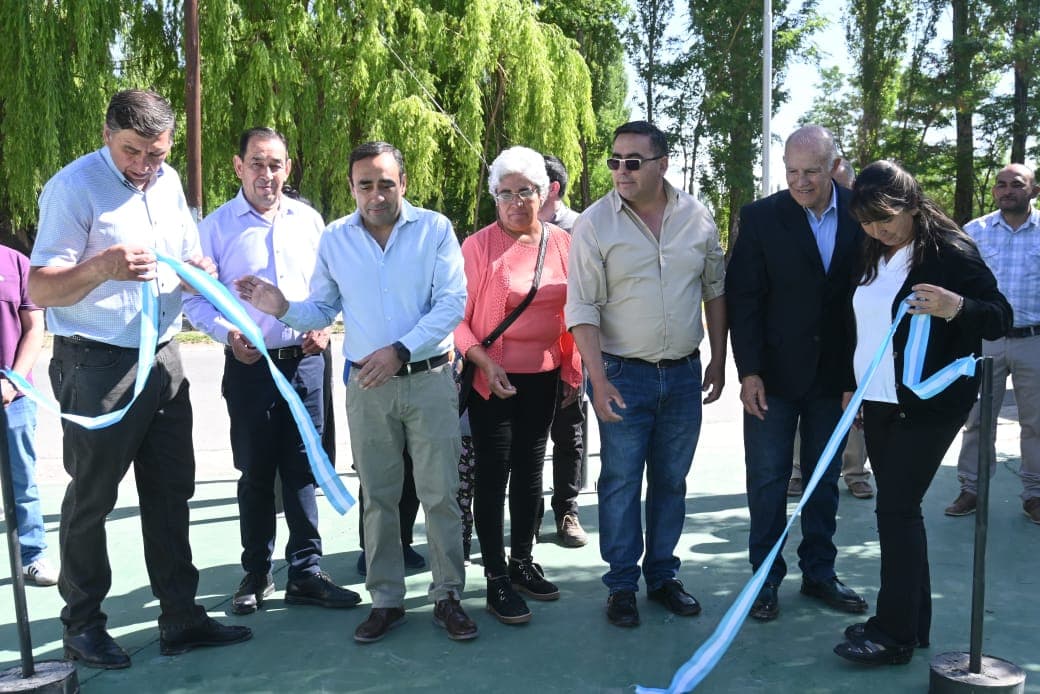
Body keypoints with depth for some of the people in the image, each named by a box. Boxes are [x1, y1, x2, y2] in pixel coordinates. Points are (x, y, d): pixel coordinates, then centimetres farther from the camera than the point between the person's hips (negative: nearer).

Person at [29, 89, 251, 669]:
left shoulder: (168, 182, 10)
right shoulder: (73, 187, -11)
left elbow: (198, 262, 19)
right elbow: (40, 291, -15)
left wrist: (200, 269, -5)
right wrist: (103, 267, -33)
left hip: (163, 358, 6)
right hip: (97, 365, -6)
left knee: (171, 491, 10)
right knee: (92, 498, 6)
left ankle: (181, 619, 21)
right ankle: (82, 626, 23)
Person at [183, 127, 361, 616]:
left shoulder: (308, 220, 6)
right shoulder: (216, 227, -1)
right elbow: (196, 300, -1)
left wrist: (324, 324, -4)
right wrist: (228, 334, -17)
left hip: (305, 360, 2)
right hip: (250, 365, -1)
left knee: (303, 470, 6)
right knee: (256, 474, 9)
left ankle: (305, 573, 17)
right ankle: (256, 575, 25)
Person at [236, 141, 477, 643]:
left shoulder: (434, 229, -4)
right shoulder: (334, 240, 5)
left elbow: (452, 303, -10)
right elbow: (323, 310, 11)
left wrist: (400, 349, -19)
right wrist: (282, 308, -9)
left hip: (429, 379, -2)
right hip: (367, 387, 3)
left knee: (441, 494, 2)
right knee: (378, 498, 10)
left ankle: (447, 597, 17)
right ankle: (386, 600, 23)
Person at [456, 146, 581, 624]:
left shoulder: (562, 243, 2)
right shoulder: (478, 246, -9)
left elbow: (571, 313, 8)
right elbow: (456, 316, -8)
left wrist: (571, 370, 8)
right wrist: (483, 362, -19)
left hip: (543, 378, 4)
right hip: (492, 379, -4)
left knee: (530, 470, 15)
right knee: (493, 474, 1)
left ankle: (522, 561, 32)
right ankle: (496, 579, 13)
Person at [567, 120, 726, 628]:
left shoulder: (696, 216, 1)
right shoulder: (594, 224, -9)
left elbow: (715, 290, 11)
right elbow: (582, 309, -11)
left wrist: (719, 359, 9)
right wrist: (598, 381, -17)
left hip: (684, 373, 3)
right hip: (624, 375, -3)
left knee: (671, 482, 13)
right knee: (620, 482, 4)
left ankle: (662, 575, 29)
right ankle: (622, 585, 19)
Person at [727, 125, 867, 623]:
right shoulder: (761, 217, -7)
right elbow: (743, 298, -7)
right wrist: (749, 372, -11)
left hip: (835, 374, 2)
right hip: (774, 375, -2)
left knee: (825, 479, 14)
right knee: (768, 480, 5)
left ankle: (819, 572, 29)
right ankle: (767, 577, 20)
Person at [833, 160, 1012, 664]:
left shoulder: (951, 252, -11)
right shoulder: (874, 256, 10)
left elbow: (1001, 318, -12)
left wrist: (956, 308, -32)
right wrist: (851, 385, 16)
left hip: (929, 405, -7)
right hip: (878, 401, 7)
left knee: (897, 508, -7)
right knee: (899, 509, 11)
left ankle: (896, 633, 2)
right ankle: (911, 619, 22)